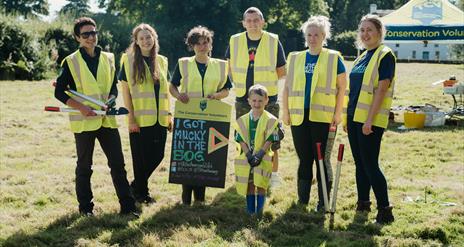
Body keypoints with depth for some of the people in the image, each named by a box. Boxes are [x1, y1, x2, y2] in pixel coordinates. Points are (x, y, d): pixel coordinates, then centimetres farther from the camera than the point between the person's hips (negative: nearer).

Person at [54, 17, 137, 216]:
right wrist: (80, 107, -15)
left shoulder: (108, 58, 10)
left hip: (107, 119, 3)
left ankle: (127, 205, 7)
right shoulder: (71, 62, -2)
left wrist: (110, 101, -7)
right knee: (84, 166, 8)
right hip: (84, 121, -3)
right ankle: (85, 206, 20)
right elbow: (59, 92, -3)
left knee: (118, 163, 2)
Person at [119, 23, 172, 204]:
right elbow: (126, 91, -6)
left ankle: (137, 185, 26)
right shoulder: (129, 60, -4)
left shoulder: (161, 61, 11)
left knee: (158, 155, 6)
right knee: (141, 157, 2)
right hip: (140, 119, -5)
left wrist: (168, 115, 10)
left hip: (159, 119, 5)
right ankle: (141, 192, 21)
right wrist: (131, 118, -12)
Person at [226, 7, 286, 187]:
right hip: (243, 100, 2)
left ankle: (273, 174, 16)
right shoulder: (235, 41, 2)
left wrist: (266, 81, 2)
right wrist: (238, 83, 7)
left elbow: (281, 72, 4)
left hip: (268, 100, -2)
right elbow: (228, 66, 16)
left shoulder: (273, 41, -3)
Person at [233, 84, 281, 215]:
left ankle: (259, 210, 5)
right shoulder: (242, 120, 3)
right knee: (249, 185, 8)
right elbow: (241, 140, -1)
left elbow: (269, 140, -7)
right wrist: (249, 155, -13)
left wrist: (260, 154, -17)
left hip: (263, 158, -2)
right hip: (246, 158, 3)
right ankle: (250, 210, 20)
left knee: (261, 185, -6)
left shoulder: (270, 120, -4)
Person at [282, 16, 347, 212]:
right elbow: (287, 87, 14)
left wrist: (338, 113, -5)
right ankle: (302, 200, 17)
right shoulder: (295, 58, 12)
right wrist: (286, 111, 7)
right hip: (299, 116, 3)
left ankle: (323, 201, 8)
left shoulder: (334, 58, 3)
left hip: (323, 116, -3)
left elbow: (342, 87, 1)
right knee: (304, 159, 9)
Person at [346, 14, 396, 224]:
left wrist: (370, 120, -21)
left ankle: (385, 210, -1)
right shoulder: (363, 57, 16)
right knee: (360, 163, 13)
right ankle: (363, 203, 24)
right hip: (354, 117, 8)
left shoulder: (385, 55, -9)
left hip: (370, 120, -8)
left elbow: (381, 90, -16)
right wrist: (347, 117, 16)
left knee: (370, 165, -8)